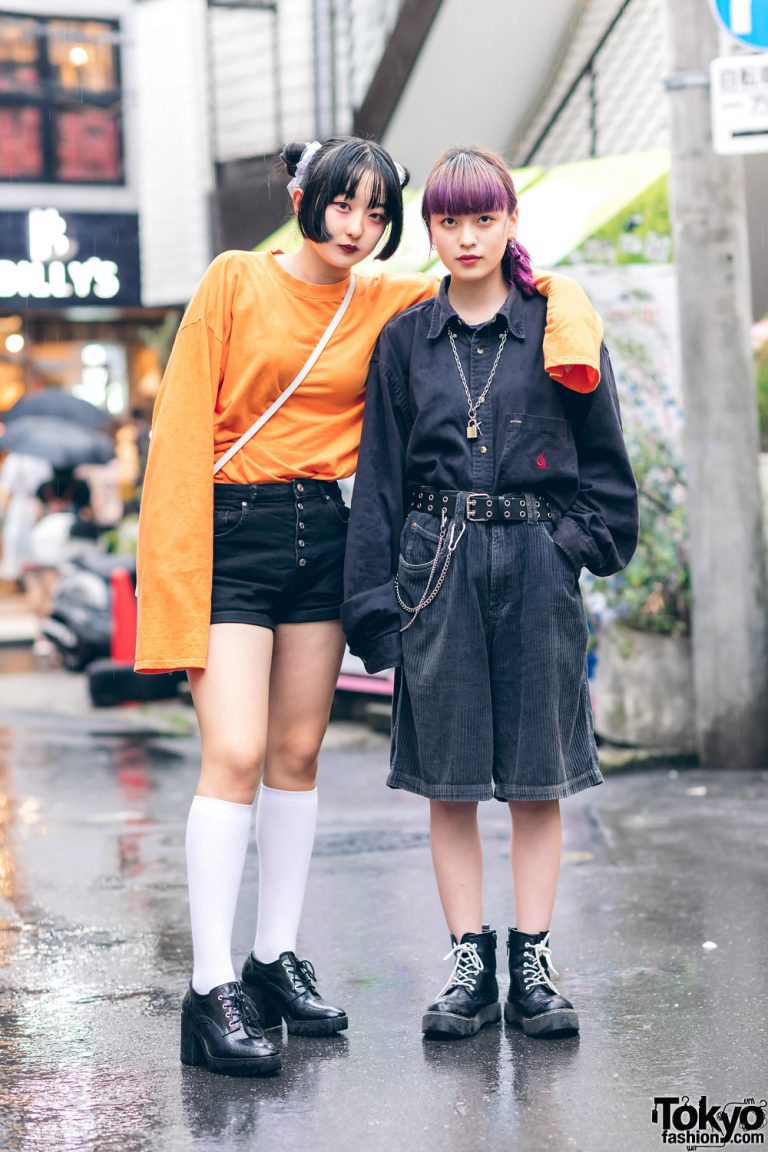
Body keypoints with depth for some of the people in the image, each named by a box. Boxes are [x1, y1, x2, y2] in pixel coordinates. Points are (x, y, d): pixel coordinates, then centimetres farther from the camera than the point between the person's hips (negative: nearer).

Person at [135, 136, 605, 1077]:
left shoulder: (388, 303, 7)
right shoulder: (237, 281, -3)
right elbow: (184, 422, -6)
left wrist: (567, 344, -9)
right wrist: (180, 564, -13)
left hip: (322, 533, 5)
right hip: (232, 529, -4)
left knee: (297, 753, 9)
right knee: (235, 754, -13)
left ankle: (276, 961, 20)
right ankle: (210, 992, -10)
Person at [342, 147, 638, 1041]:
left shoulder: (557, 328, 5)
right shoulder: (405, 338, 7)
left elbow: (604, 458, 9)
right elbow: (379, 475, 6)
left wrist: (579, 542, -5)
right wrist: (376, 607, 0)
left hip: (536, 565, -1)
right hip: (437, 565, 1)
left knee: (538, 776, 2)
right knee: (449, 779, 3)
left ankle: (532, 965, 11)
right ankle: (468, 963, 12)